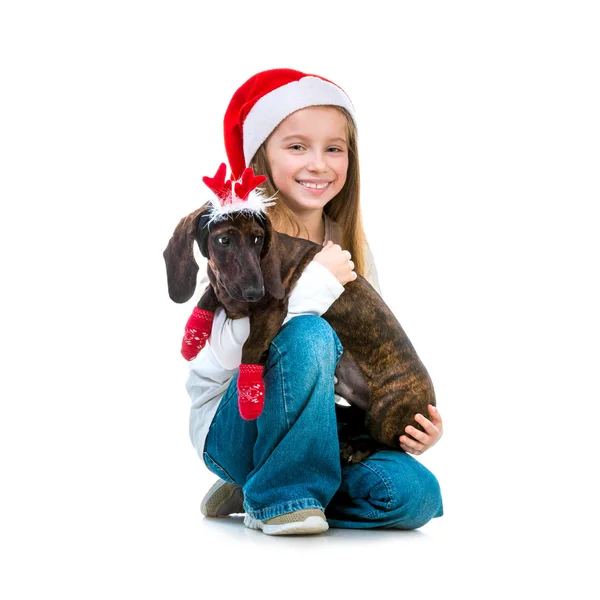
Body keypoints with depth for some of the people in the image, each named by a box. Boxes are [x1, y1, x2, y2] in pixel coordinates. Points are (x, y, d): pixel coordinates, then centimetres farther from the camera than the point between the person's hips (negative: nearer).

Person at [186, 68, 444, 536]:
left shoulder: (350, 247, 5)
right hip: (233, 423, -6)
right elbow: (227, 351, -27)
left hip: (318, 423, 6)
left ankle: (254, 491, 3)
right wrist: (314, 282, -27)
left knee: (415, 493, -18)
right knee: (308, 334, -33)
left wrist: (413, 418, -10)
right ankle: (278, 496, -15)